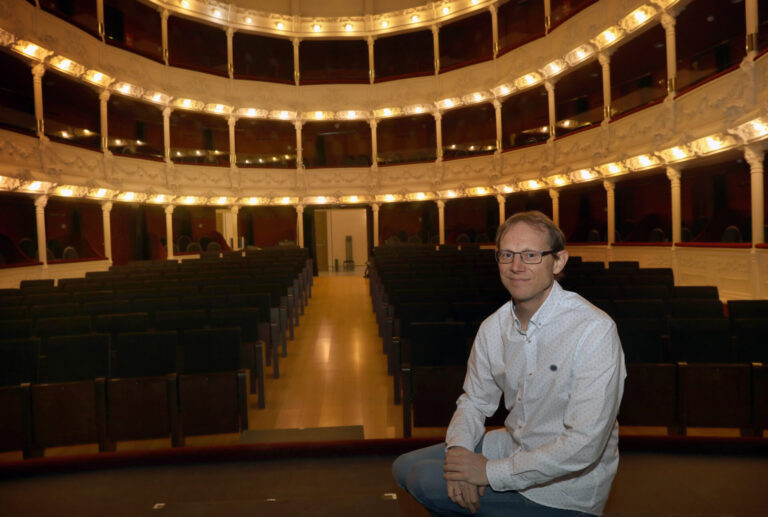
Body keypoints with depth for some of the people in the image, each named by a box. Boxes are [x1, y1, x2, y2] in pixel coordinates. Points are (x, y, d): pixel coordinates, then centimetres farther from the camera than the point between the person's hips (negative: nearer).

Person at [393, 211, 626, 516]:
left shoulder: (595, 330, -24)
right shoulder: (494, 327, -1)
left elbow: (583, 447, -27)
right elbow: (475, 400, 9)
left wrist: (491, 472, -23)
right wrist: (458, 450, -14)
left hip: (565, 482, -7)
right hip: (513, 445, 7)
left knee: (427, 482, -18)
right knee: (406, 467, 3)